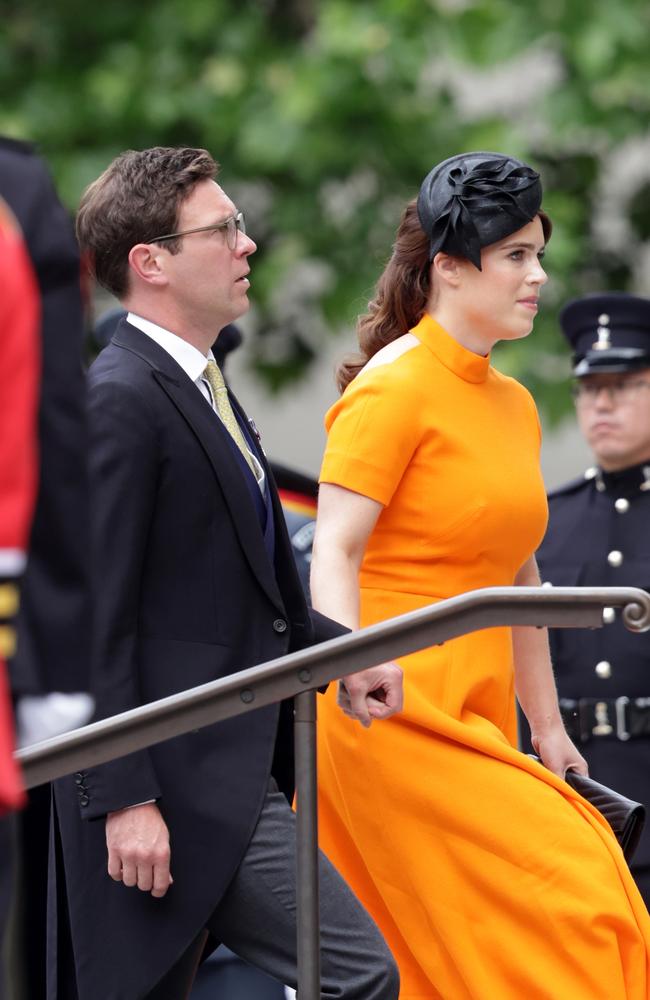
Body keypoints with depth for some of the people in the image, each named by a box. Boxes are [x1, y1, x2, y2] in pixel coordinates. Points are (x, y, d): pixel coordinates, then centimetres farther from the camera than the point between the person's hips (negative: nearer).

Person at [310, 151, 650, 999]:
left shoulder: (513, 405, 18)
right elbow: (334, 552, -15)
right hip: (398, 711, -8)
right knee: (564, 906, -16)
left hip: (473, 723, 8)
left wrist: (546, 728, 24)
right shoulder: (394, 388, -8)